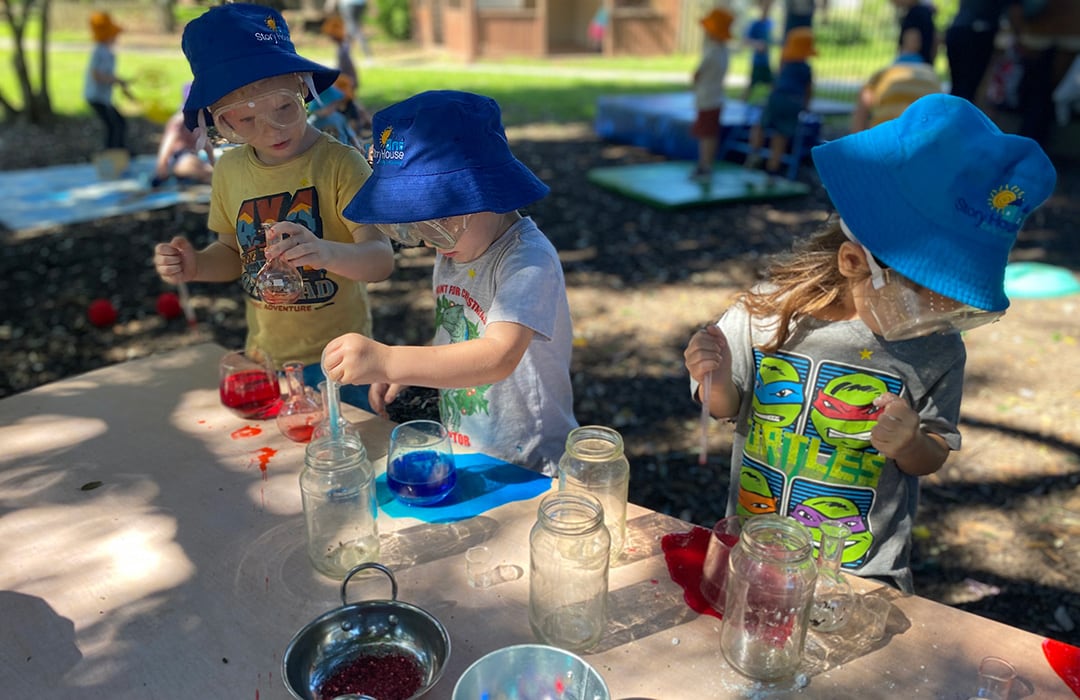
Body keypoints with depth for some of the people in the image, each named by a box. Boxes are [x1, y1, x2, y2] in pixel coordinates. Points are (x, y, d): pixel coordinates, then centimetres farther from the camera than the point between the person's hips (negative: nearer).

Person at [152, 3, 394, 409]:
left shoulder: (339, 163, -15)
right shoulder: (229, 170, 1)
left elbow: (382, 260, -23)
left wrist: (326, 252, -42)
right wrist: (196, 266, -5)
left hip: (335, 361, -5)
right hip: (263, 358, 5)